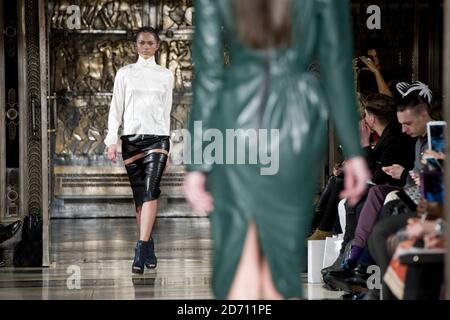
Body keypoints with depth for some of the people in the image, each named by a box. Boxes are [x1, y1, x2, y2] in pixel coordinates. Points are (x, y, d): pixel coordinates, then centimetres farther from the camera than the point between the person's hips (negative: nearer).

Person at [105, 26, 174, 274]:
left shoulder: (165, 75, 10)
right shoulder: (125, 73, 8)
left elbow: (166, 111, 13)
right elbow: (116, 108, 6)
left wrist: (167, 148, 13)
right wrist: (111, 141, -4)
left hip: (157, 138, -1)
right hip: (131, 139, 1)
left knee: (150, 191, -16)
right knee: (139, 195, 5)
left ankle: (141, 251, -22)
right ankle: (149, 246, 18)